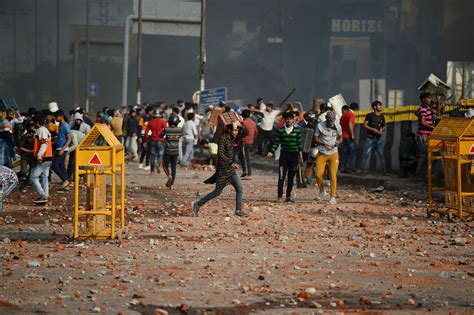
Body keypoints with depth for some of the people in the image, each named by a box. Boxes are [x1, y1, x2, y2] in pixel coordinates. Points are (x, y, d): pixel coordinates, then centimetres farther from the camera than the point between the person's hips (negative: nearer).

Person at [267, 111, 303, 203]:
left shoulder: (297, 130, 2)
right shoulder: (280, 130, 2)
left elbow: (299, 143, 5)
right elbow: (276, 143, 5)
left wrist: (300, 156, 3)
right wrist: (271, 152, -7)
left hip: (294, 155, 1)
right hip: (283, 154, -1)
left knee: (291, 177, 6)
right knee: (281, 177, -6)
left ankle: (288, 196, 15)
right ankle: (280, 196, -5)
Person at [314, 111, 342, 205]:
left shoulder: (337, 126, -5)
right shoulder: (320, 125, -10)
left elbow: (340, 137, 11)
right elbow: (315, 139, -2)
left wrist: (337, 142, -12)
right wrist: (324, 144, -19)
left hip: (333, 154, 0)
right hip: (322, 154, 0)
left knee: (332, 175, -5)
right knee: (318, 175, -5)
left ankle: (333, 196, 6)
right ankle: (322, 192, 23)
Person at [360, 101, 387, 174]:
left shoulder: (382, 117, 12)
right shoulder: (369, 115, -1)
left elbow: (383, 126, 19)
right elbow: (364, 124, -4)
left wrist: (382, 130, -5)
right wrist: (373, 129, -15)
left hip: (378, 138, 4)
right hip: (370, 138, -4)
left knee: (381, 155, 0)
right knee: (365, 154, -6)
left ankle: (384, 170, 2)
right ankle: (362, 169, -1)